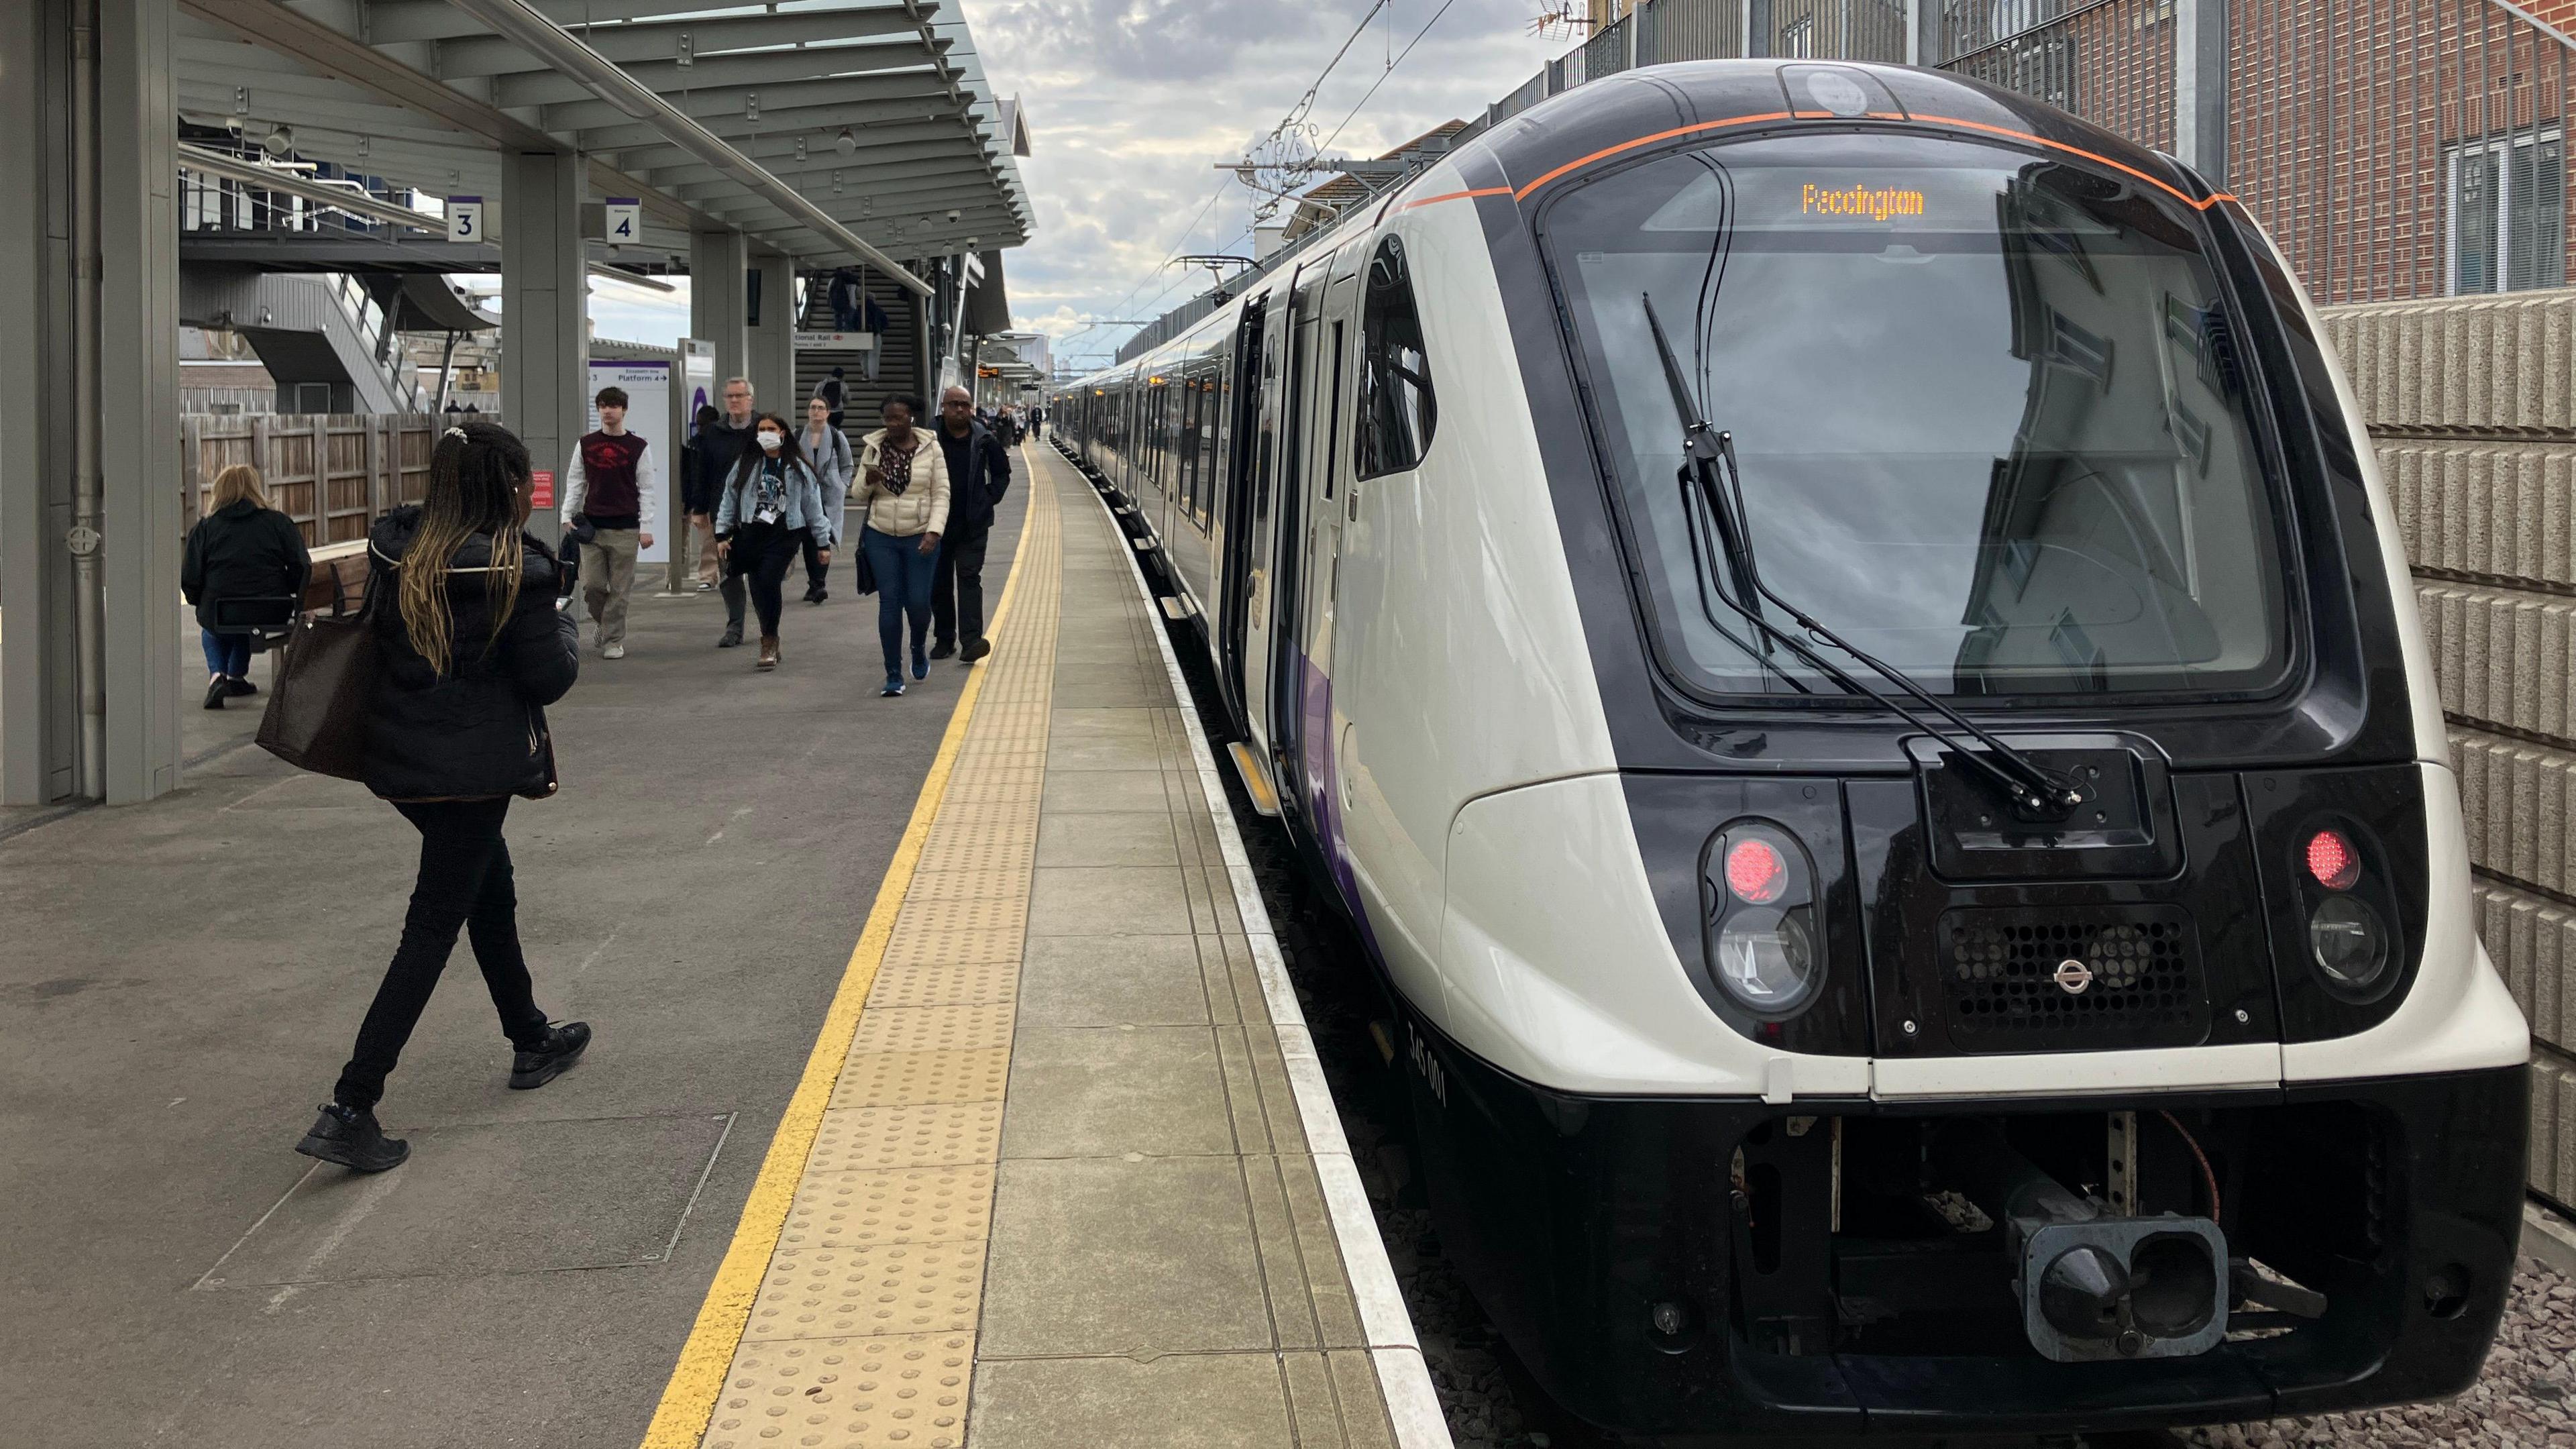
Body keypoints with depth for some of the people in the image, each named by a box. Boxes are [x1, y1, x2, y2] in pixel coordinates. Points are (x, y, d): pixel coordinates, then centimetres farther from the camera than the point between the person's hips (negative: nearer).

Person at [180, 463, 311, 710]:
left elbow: (189, 581, -4)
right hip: (272, 616, 1)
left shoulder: (205, 528, -1)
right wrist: (282, 595, 15)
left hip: (220, 615, -1)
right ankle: (236, 677, 40)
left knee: (210, 627, 35)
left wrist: (202, 603, 16)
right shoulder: (280, 523, 1)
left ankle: (217, 674, 15)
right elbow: (302, 569, -3)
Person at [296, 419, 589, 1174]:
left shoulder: (397, 550, 0)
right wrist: (565, 630, 7)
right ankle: (349, 1108, -6)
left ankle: (531, 1040, 42)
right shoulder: (515, 570, -17)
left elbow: (378, 637, 10)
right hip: (474, 767, -7)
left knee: (491, 889, 25)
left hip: (399, 761, 7)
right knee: (432, 929, -2)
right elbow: (548, 679, -11)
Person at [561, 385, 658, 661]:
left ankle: (613, 641, 7)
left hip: (625, 529, -2)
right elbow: (575, 482, 12)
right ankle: (605, 624, 25)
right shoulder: (585, 444, 8)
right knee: (592, 586, 0)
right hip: (591, 526, 2)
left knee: (620, 590, -1)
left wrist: (646, 527, -5)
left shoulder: (638, 447, 1)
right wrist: (567, 516, 3)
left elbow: (648, 490, 0)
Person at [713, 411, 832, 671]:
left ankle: (769, 643, -7)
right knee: (758, 590, 3)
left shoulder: (798, 469, 3)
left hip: (783, 536, -3)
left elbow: (813, 506, 5)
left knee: (769, 583, -18)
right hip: (750, 535, 3)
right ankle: (771, 642, 18)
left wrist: (823, 543, 5)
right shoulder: (746, 465, 7)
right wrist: (722, 535, 5)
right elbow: (729, 500, 10)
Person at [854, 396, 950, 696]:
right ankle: (894, 675, 4)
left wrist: (934, 532, -14)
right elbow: (858, 497, 8)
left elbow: (941, 495, -2)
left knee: (918, 602, -3)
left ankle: (919, 648, 31)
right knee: (889, 602, -2)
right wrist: (868, 481, -14)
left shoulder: (931, 450, -2)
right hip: (881, 537, 2)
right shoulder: (873, 449, 4)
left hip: (920, 538, -1)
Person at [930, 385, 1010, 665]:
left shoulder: (984, 440, 0)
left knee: (969, 578, -7)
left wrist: (990, 498, 4)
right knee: (938, 582, 8)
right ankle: (945, 639, 20)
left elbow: (1002, 473, 14)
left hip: (973, 524, -1)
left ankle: (971, 640, -15)